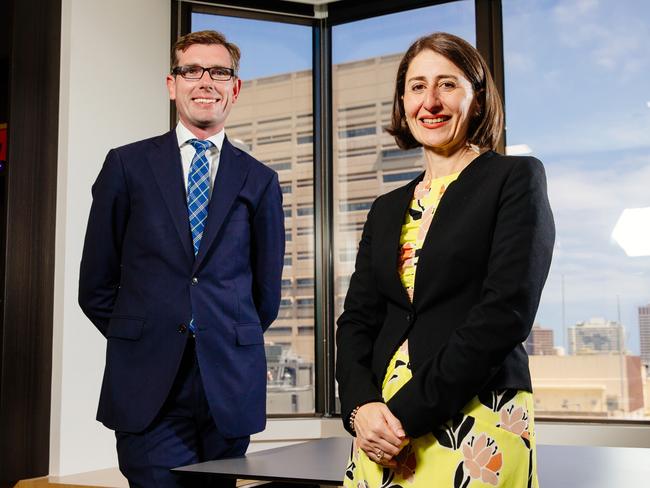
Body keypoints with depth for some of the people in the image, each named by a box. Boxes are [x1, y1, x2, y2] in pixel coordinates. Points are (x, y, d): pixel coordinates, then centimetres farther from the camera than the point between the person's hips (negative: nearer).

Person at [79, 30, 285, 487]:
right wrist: (137, 339, 4)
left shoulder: (260, 180, 7)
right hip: (148, 385, -1)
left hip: (229, 384, 2)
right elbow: (96, 284, 6)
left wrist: (232, 340, 12)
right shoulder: (128, 165, 4)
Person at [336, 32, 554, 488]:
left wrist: (409, 413, -15)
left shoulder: (517, 177, -2)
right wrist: (362, 407, -10)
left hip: (476, 420, -4)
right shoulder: (387, 209, 13)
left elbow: (506, 310, -12)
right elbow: (357, 319, 9)